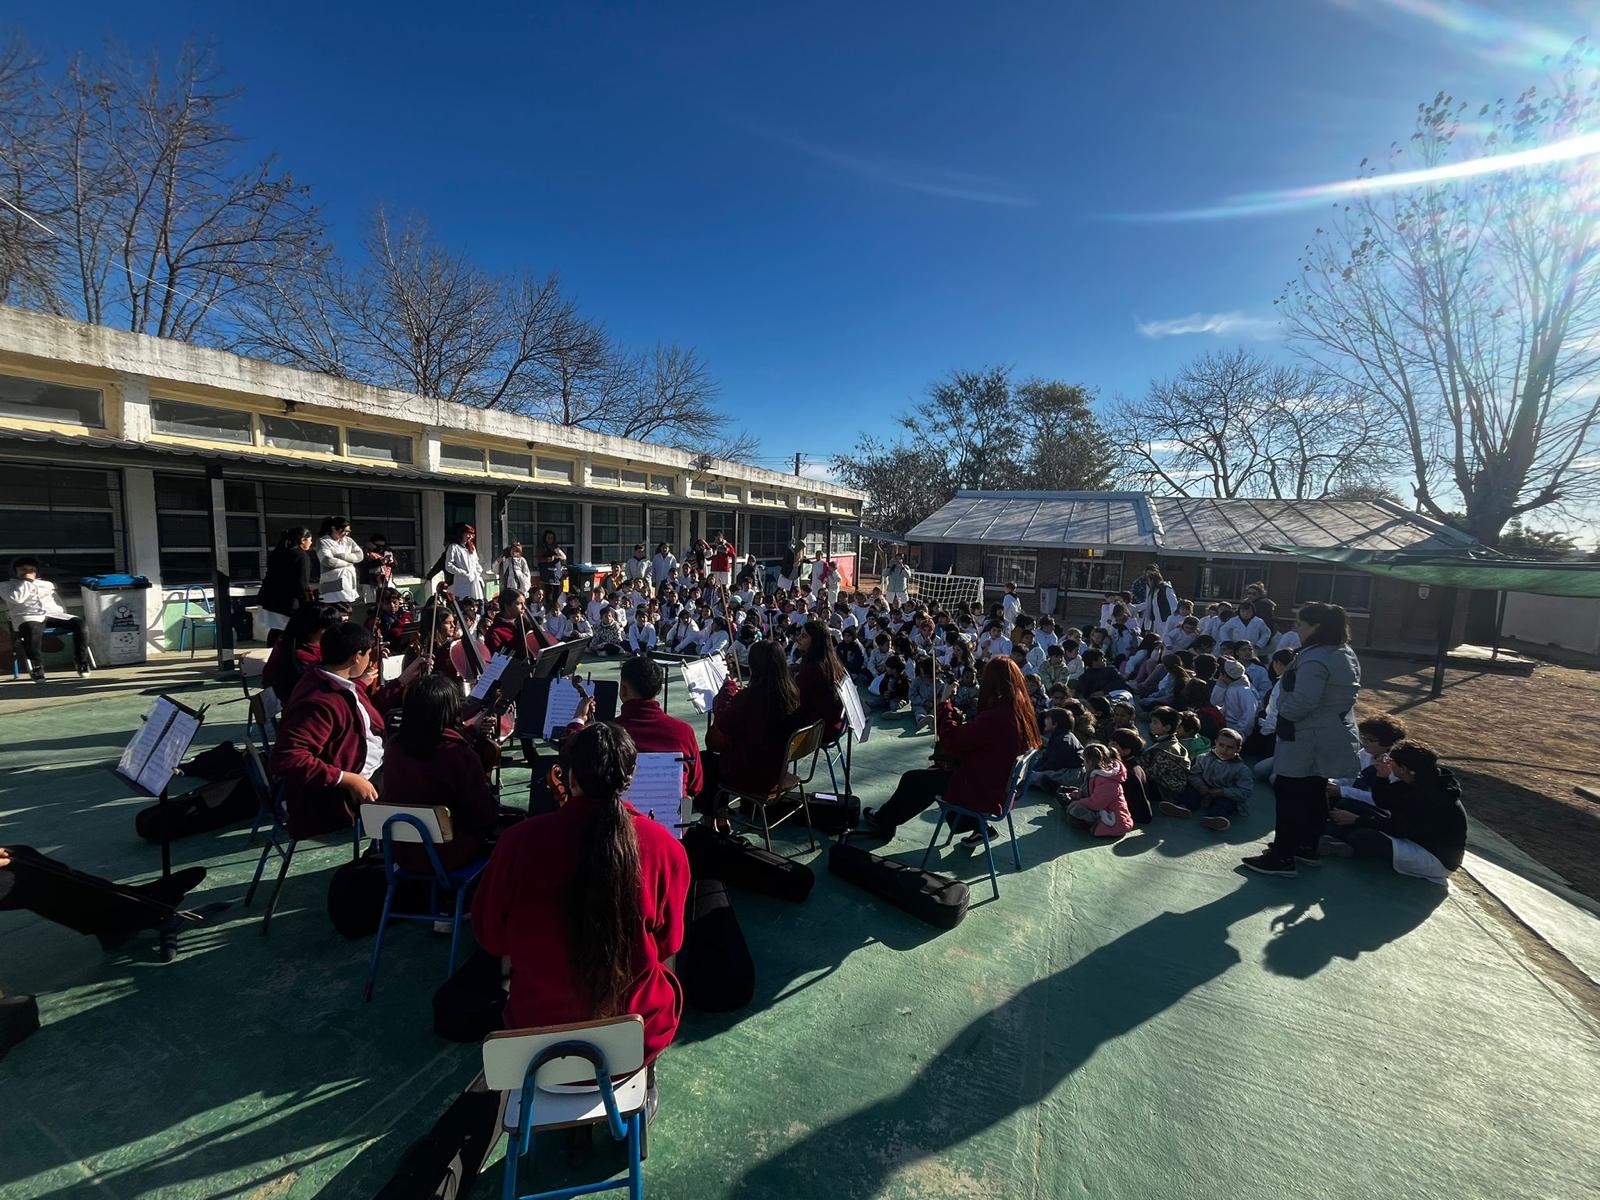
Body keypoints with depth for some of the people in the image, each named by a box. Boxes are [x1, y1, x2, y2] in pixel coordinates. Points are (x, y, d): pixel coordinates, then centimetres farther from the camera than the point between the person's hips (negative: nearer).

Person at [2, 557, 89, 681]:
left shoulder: (47, 584, 31)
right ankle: (36, 667, -33)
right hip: (27, 616, -3)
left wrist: (65, 617, 9)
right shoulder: (6, 585, 19)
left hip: (53, 614, 3)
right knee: (32, 629, -42)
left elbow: (58, 602, 27)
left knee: (79, 622, -29)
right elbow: (16, 598, -3)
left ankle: (81, 661, -24)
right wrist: (27, 582, 4)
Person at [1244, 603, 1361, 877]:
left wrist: (1281, 703, -9)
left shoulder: (1315, 659, -24)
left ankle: (1283, 857, 5)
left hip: (1307, 742, -10)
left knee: (1289, 795, -1)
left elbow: (1299, 705, -29)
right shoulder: (1347, 655, 10)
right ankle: (1307, 847, 32)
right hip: (1332, 740, 10)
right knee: (1314, 794, 19)